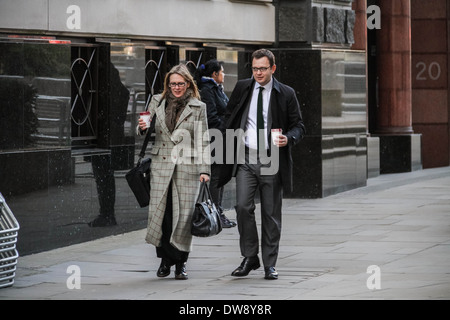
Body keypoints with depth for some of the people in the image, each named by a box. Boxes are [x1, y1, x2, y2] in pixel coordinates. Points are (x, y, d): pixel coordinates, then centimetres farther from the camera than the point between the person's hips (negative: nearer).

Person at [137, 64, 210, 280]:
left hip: (187, 166, -2)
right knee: (159, 211, -3)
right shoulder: (157, 102, 11)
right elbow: (145, 129, 12)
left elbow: (203, 141, 4)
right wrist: (142, 128, -12)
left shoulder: (198, 108, 5)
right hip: (161, 165, 2)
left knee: (184, 213, -3)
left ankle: (181, 262, 7)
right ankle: (165, 260, 12)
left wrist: (204, 169, -3)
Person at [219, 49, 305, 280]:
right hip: (246, 159, 1)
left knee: (271, 213, 3)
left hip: (272, 161, -1)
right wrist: (230, 146, 11)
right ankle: (250, 258, 2)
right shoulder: (242, 88, 7)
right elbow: (229, 116, 19)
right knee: (243, 206, -12)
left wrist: (289, 138, -16)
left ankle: (270, 264, 12)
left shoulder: (286, 94, 1)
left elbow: (298, 125, 5)